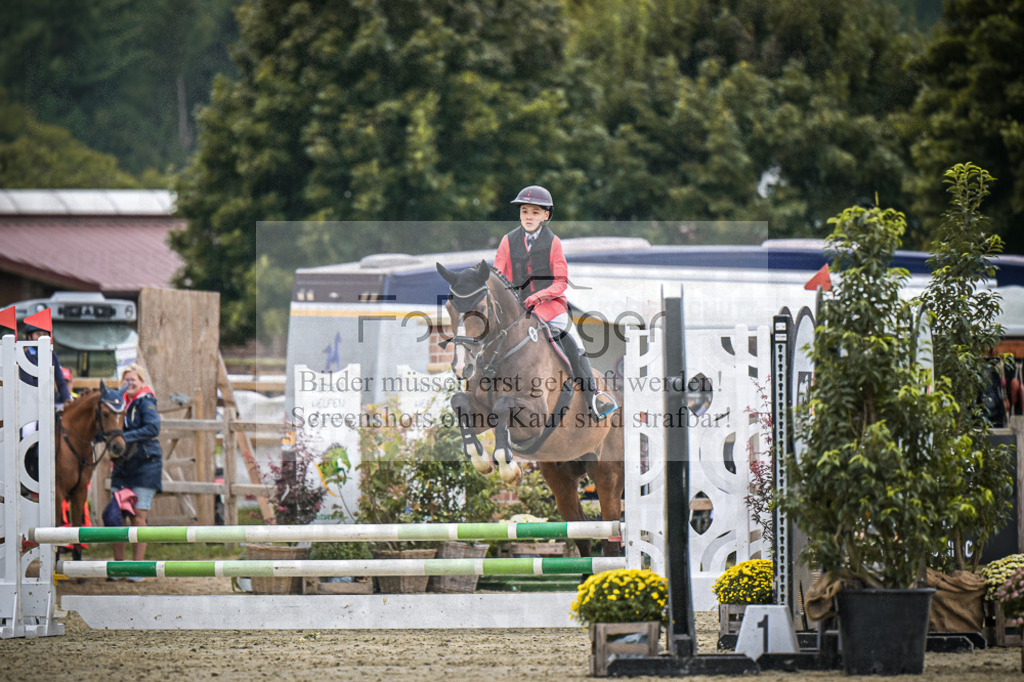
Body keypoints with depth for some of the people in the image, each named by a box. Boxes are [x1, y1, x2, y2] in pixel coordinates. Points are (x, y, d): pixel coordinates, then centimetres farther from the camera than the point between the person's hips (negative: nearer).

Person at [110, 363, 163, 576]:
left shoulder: (145, 402, -9)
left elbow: (153, 428, -22)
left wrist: (126, 437, -27)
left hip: (145, 465, -6)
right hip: (122, 466, 6)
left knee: (138, 517, -5)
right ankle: (118, 565, 13)